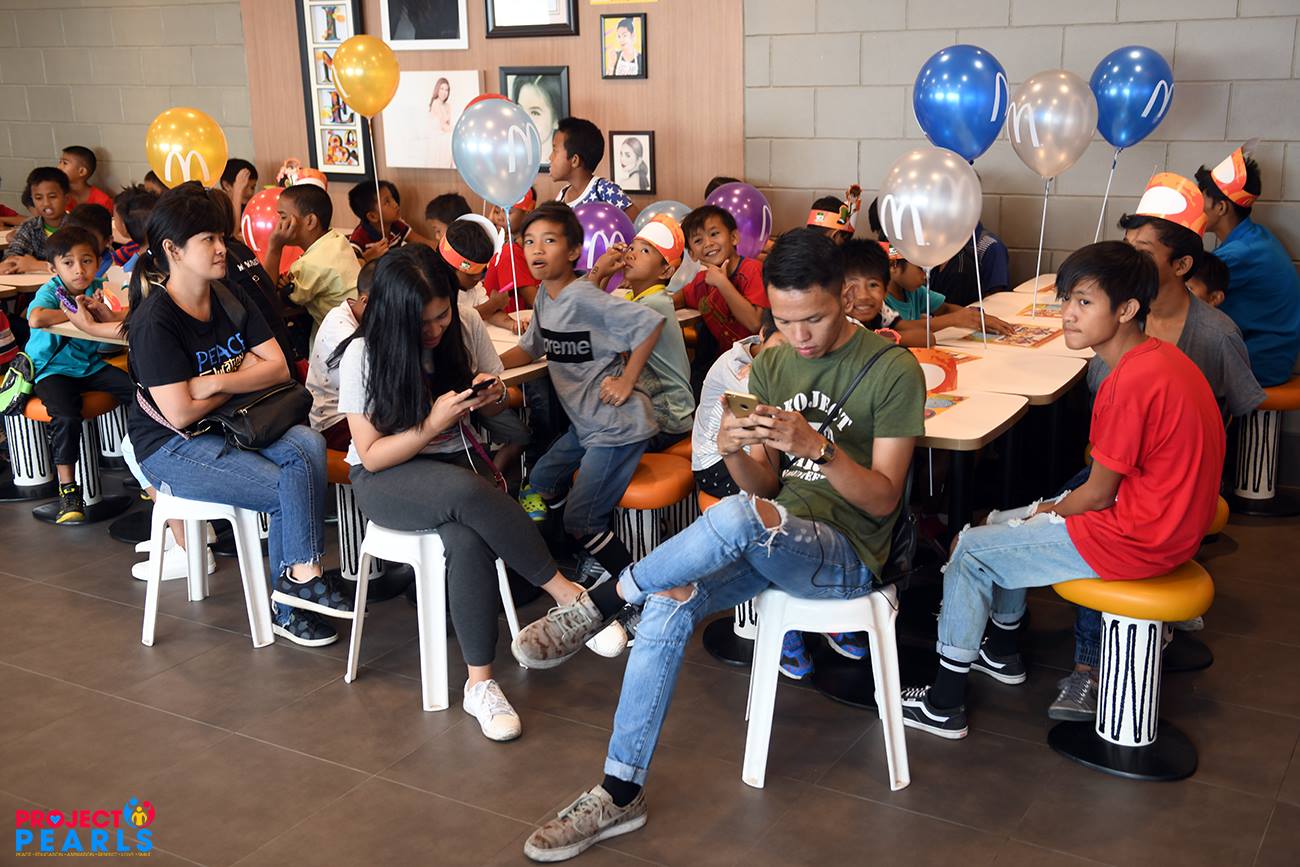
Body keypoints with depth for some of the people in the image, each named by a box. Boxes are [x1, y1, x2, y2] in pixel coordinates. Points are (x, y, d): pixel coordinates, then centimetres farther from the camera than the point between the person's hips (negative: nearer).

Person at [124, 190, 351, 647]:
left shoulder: (231, 299, 5)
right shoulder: (155, 321, -15)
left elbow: (278, 367, -1)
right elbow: (180, 413, -21)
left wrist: (217, 381, -18)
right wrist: (243, 376, -7)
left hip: (231, 425, 6)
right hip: (171, 448, -6)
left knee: (308, 446, -24)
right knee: (289, 490, -22)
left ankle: (298, 580, -22)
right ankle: (291, 597, -6)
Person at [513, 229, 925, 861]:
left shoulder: (893, 370, -9)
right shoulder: (770, 366, 8)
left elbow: (883, 501, -11)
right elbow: (766, 484, 6)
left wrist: (818, 447, -29)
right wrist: (734, 452, -18)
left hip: (848, 554, -5)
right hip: (772, 540, 5)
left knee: (739, 515, -38)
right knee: (670, 603, -23)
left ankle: (604, 599, -16)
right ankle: (621, 792, -14)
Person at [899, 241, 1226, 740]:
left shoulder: (1132, 382, -26)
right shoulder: (1159, 356, 4)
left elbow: (1098, 494, -18)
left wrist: (1050, 511, 2)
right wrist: (1051, 509, 9)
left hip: (1133, 540, -10)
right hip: (1167, 522, 10)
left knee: (970, 551, -1)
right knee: (1001, 524, 23)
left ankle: (944, 704, 10)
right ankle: (1001, 653, 42)